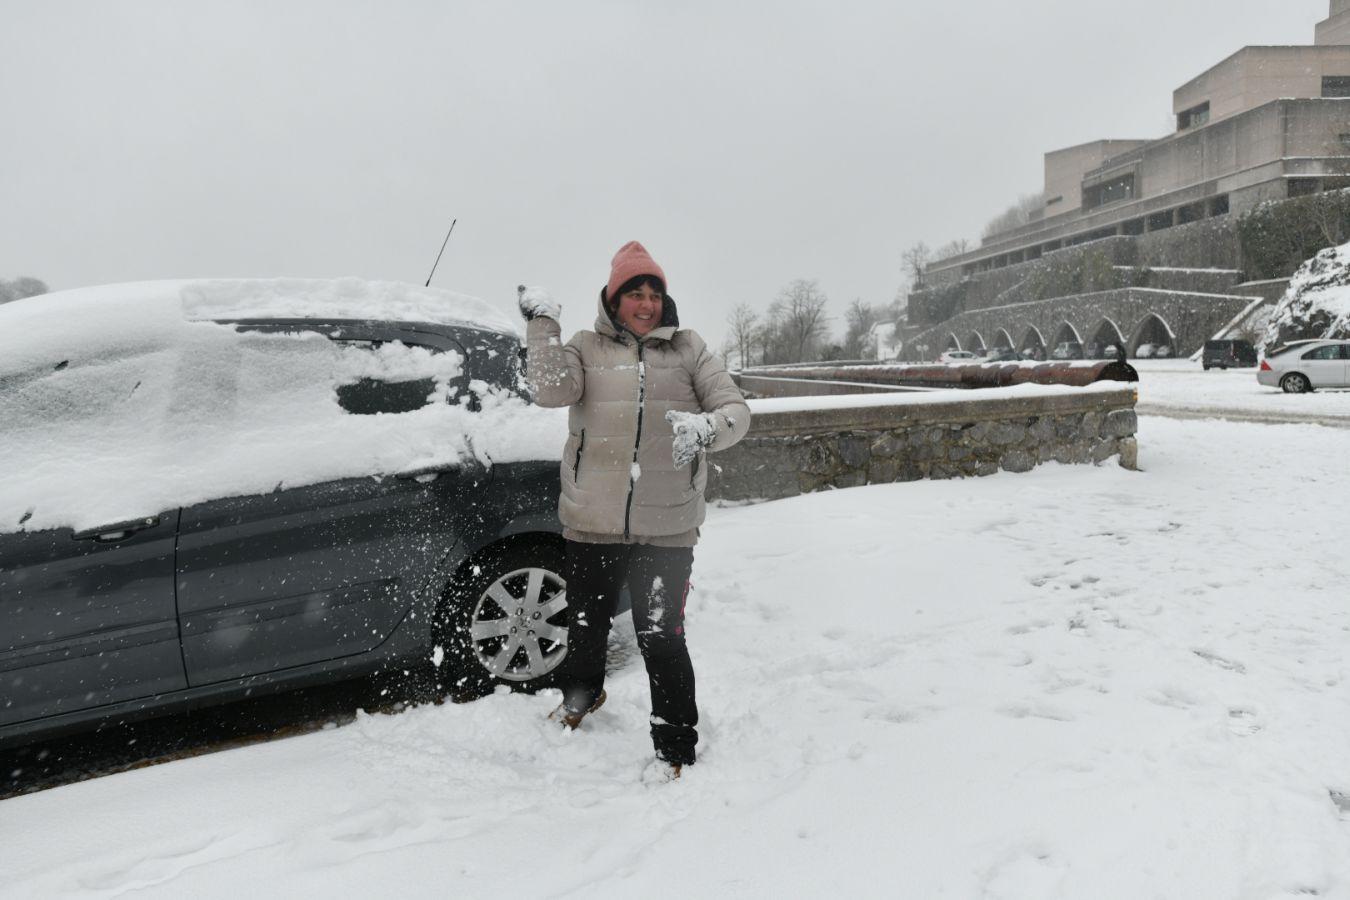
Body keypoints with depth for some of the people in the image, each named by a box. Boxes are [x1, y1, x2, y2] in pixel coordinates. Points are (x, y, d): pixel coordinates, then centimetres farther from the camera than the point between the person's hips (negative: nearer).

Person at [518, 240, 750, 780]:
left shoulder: (689, 350, 6)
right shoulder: (587, 348, 5)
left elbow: (736, 410, -1)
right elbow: (551, 390, -13)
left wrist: (706, 427, -21)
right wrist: (543, 324, -13)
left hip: (667, 530, -1)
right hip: (592, 524, 2)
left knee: (661, 638, -2)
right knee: (586, 624, 20)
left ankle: (675, 746, 17)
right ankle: (581, 695, 51)